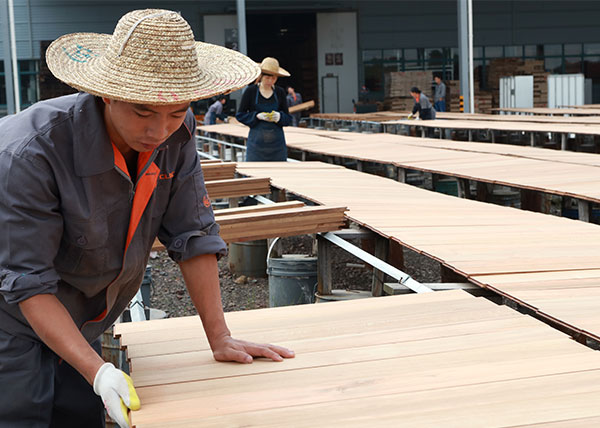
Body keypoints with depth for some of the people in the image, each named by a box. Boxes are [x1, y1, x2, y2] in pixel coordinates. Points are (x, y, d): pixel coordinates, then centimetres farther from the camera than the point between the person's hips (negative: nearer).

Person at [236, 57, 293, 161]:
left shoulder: (280, 92, 7)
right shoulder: (250, 91, 0)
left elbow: (288, 119, 9)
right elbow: (240, 115, 1)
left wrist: (279, 116, -13)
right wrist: (257, 116, -14)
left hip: (277, 141, 2)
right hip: (257, 140, -2)